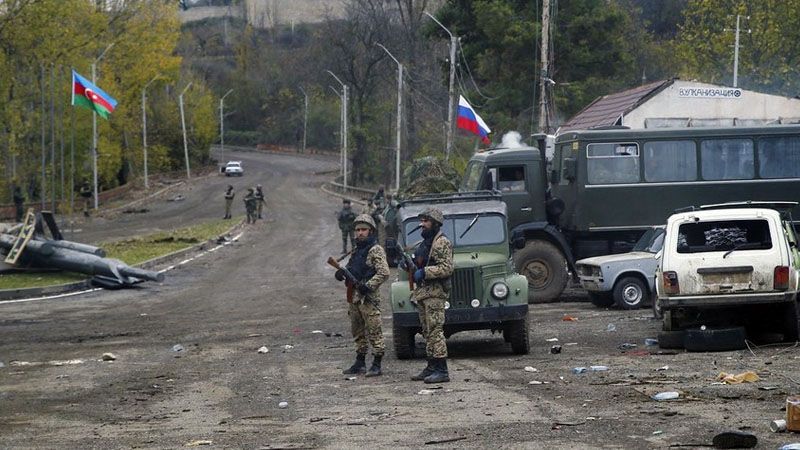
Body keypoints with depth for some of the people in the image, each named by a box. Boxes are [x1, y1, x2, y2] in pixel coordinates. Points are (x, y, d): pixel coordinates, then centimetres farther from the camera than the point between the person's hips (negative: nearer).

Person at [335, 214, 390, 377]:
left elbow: (384, 273, -17)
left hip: (369, 298, -9)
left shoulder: (375, 250, -8)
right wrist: (342, 273, 5)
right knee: (358, 332, 14)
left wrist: (368, 286, -23)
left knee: (374, 331, -7)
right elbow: (351, 269, 27)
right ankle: (360, 363, 21)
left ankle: (377, 365, -5)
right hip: (354, 297, 9)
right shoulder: (357, 250, 18)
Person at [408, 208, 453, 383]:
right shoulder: (424, 243, 20)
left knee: (435, 331, -13)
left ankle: (442, 371, -15)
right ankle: (432, 367, 16)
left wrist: (424, 272, -20)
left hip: (435, 292, -10)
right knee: (427, 332, 11)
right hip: (423, 292, 10)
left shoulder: (442, 243, -10)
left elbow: (446, 268, -20)